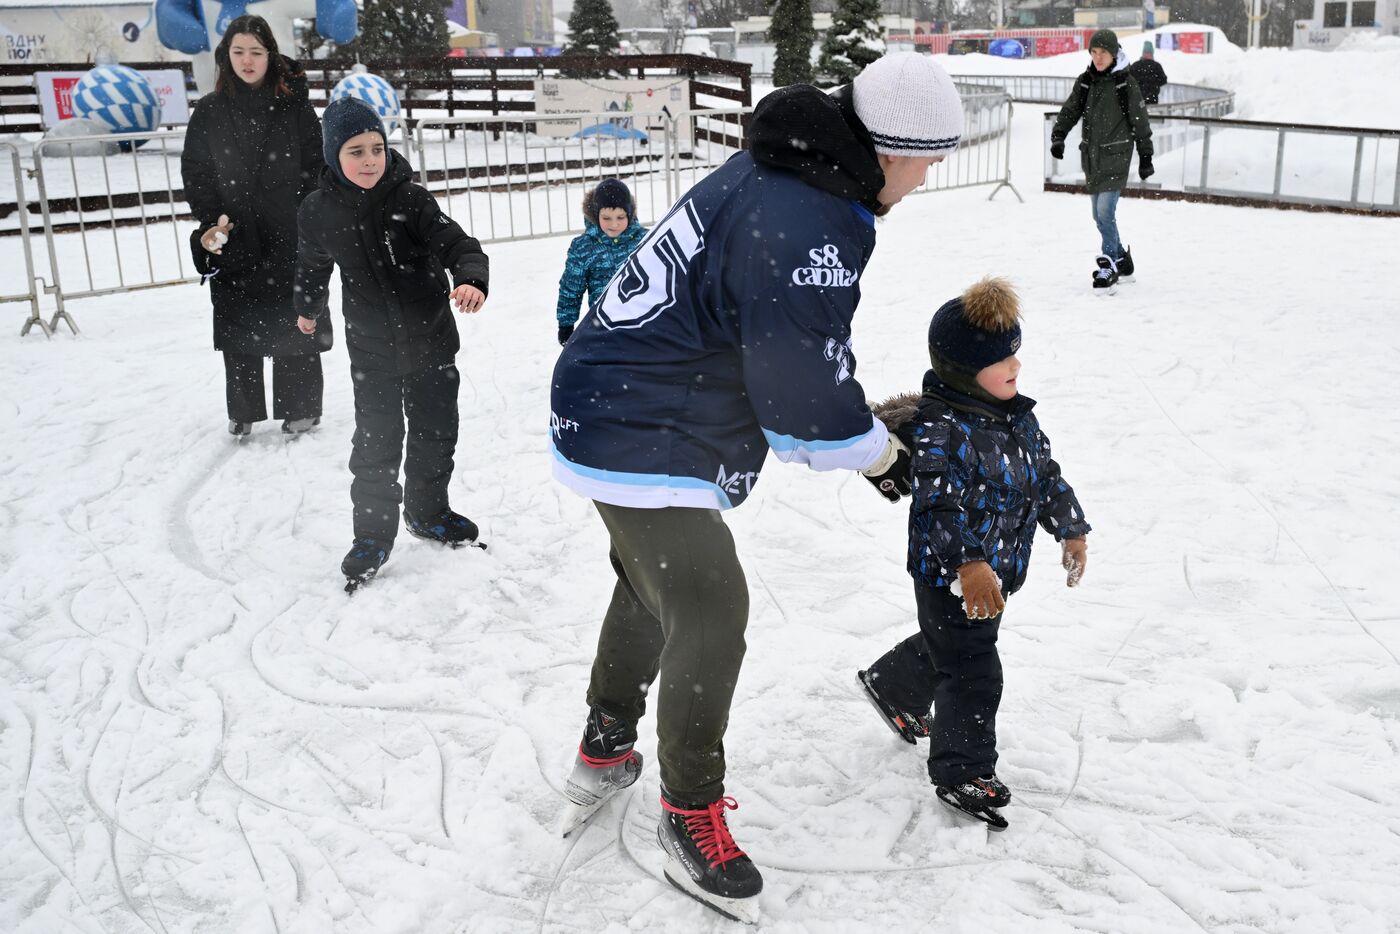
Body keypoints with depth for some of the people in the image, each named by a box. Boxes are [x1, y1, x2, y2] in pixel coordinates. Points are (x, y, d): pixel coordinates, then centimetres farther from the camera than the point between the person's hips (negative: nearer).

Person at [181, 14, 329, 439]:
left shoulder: (292, 103, 1)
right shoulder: (209, 111, 4)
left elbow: (315, 166, -1)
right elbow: (195, 173, 4)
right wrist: (212, 220, -9)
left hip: (289, 234, -1)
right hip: (233, 237, 2)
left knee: (292, 321, 4)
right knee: (238, 325, 6)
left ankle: (301, 406, 17)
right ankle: (243, 410, 18)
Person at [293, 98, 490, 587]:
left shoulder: (411, 198, -14)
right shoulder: (318, 211, -8)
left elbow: (456, 242, -21)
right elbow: (311, 262, 11)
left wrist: (471, 279, -43)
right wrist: (308, 308, 27)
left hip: (430, 338, 1)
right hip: (371, 347, 0)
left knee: (435, 433, 13)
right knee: (376, 443, -1)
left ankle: (428, 512, 34)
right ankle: (373, 534, 14)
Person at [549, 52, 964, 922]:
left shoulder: (776, 175, 3)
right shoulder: (808, 232, -29)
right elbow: (807, 396, -21)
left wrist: (869, 413, 17)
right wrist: (882, 453, -3)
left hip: (615, 409, 11)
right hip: (647, 446, -11)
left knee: (654, 583, 26)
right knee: (710, 612, -5)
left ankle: (604, 751, 45)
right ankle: (690, 813, 14)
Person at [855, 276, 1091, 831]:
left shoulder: (1017, 416, 3)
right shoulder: (939, 428, -26)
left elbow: (1045, 474, 15)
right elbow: (939, 504, -33)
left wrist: (1070, 529, 18)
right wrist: (968, 562, -42)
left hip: (996, 572, 9)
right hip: (950, 576, -9)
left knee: (945, 647, 28)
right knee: (972, 673, -4)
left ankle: (891, 688, 54)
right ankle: (961, 772, 12)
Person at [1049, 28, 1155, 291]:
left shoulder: (1126, 83, -6)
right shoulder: (1086, 81, 7)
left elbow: (1140, 122, -1)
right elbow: (1070, 110, 8)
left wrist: (1145, 157, 1)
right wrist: (1058, 136, -10)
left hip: (1116, 155, -6)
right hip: (1091, 155, 6)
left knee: (1105, 212, -15)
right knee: (1099, 215, 10)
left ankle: (1109, 265, -5)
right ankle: (1121, 257, 26)